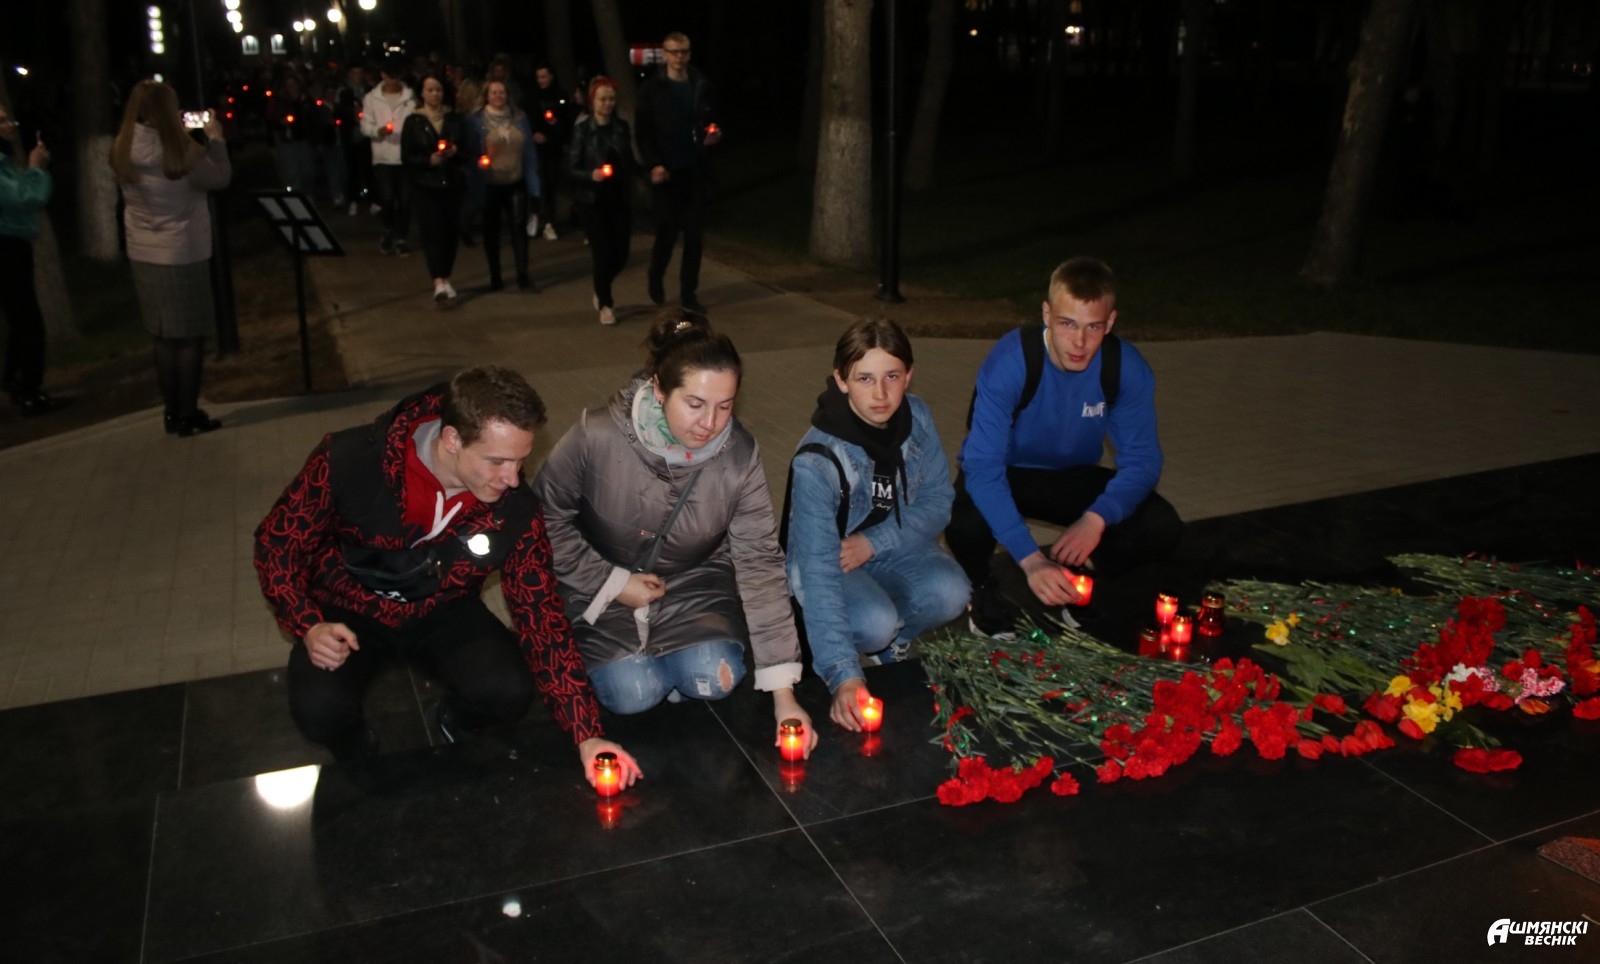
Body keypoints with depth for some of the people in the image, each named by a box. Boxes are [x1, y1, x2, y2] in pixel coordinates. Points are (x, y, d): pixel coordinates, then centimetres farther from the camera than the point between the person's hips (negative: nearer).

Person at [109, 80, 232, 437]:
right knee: (190, 336, 4)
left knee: (165, 337, 14)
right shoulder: (180, 150, -19)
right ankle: (188, 415, 8)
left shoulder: (122, 150, 0)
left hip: (143, 256, 6)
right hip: (182, 255, -6)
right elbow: (221, 179, -6)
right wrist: (215, 139, 6)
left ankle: (172, 413, 21)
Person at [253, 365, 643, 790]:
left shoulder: (515, 507, -22)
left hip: (441, 612, 1)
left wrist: (587, 735, -23)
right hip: (347, 612, -1)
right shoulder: (351, 459, -28)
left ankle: (455, 723, 14)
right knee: (319, 710, -28)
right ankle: (361, 760, 9)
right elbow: (277, 541, -12)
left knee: (509, 690, -23)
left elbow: (539, 614, -18)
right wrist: (309, 627, -28)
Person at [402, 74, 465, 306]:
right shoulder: (413, 122, 0)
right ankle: (439, 283, -20)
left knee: (452, 231, 3)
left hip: (451, 184, 3)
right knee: (433, 231, -12)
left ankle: (445, 279, 20)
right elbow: (406, 157, -3)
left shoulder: (454, 120, 7)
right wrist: (429, 160, -19)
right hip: (425, 186, -3)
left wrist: (456, 152, -13)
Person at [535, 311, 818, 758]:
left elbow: (760, 562, -19)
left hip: (694, 580, 2)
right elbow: (548, 516, -10)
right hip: (602, 587, -1)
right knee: (632, 693, -20)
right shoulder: (596, 436, -26)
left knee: (716, 680, -21)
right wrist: (612, 582, -15)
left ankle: (659, 656, 13)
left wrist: (783, 693, -21)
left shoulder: (740, 454, -20)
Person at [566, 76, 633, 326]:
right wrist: (591, 175, -25)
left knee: (620, 254, 4)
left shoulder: (622, 126, 6)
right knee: (603, 252, -5)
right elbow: (571, 169, -7)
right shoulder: (582, 129, -6)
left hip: (619, 199, 4)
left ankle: (601, 291, 34)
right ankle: (605, 304, 16)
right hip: (592, 200, -4)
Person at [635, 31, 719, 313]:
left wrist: (714, 134, -6)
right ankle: (655, 280, 27)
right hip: (667, 172, -2)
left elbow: (712, 120, 17)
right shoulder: (652, 89, 0)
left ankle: (688, 293, 14)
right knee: (667, 231, 0)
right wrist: (653, 164, -15)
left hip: (696, 171, 3)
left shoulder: (702, 86, 7)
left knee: (694, 234, 4)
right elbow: (644, 132, -2)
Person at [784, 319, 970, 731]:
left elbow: (937, 500, -4)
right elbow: (819, 566, -35)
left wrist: (874, 542, -23)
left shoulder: (917, 418, -14)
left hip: (892, 547, 4)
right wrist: (843, 675, -43)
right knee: (874, 623, -32)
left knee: (949, 593, -25)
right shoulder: (818, 459, -30)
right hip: (828, 560, -4)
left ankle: (888, 641, 4)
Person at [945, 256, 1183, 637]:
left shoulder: (1127, 368, -19)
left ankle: (1063, 585, 5)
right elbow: (982, 467, -36)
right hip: (1003, 475, -3)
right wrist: (1030, 558, -44)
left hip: (1073, 476, 3)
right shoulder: (1010, 362, -30)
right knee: (967, 526, -36)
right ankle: (983, 588, 0)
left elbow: (1142, 459, -14)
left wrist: (1097, 518, -35)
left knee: (1162, 528, -20)